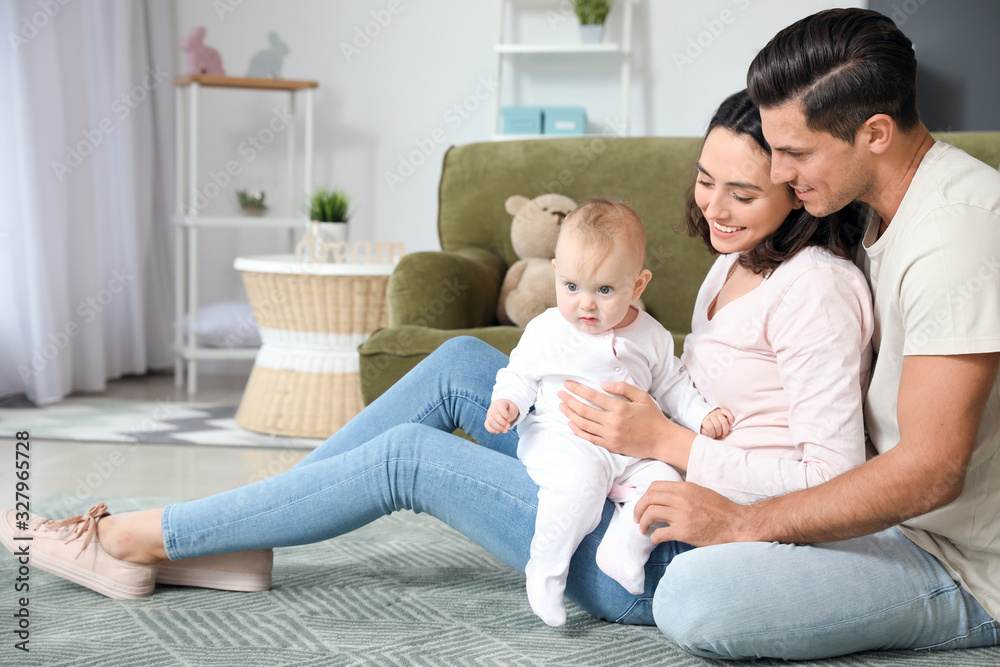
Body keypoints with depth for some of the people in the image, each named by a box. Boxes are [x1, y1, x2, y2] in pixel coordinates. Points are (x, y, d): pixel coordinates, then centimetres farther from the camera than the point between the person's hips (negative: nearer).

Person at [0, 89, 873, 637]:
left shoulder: (814, 286, -17)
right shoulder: (732, 267, 12)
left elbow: (838, 480, -22)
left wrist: (667, 441, -23)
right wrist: (637, 418, -3)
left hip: (673, 563, -9)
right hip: (644, 503, 9)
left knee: (412, 456, -9)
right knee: (462, 365, 4)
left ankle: (136, 540, 3)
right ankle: (235, 541, 6)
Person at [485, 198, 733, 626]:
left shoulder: (651, 338, 7)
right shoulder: (546, 332, -1)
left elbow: (672, 386, 19)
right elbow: (521, 374, 8)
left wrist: (703, 415, 6)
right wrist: (507, 403, -12)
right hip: (562, 440, -4)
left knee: (664, 483, -21)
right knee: (581, 481, -34)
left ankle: (623, 549, -14)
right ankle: (546, 569, -20)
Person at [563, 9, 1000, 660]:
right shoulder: (884, 206, 6)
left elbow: (931, 471, -29)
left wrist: (741, 522, -22)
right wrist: (659, 434, 5)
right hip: (908, 511, 10)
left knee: (694, 596, -27)